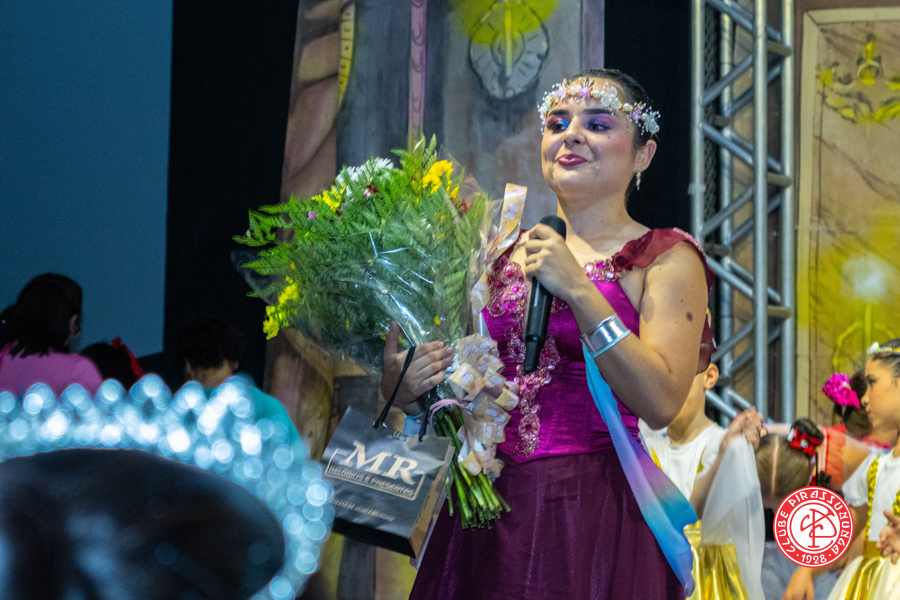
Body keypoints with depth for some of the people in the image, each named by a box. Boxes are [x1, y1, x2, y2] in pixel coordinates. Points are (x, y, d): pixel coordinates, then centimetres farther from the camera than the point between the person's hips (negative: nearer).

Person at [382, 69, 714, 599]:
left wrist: (578, 289, -17)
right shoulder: (508, 253, 14)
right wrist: (404, 385, -6)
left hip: (598, 513, -4)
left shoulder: (665, 258, 0)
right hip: (486, 510, 5)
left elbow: (660, 403, -14)